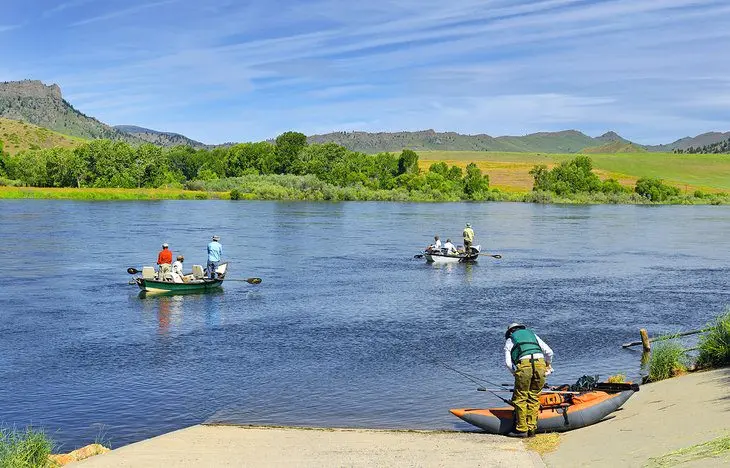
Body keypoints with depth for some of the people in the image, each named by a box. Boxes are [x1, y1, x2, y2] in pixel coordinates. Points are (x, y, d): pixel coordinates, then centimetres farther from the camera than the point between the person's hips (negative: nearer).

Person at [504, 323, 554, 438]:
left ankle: (522, 429, 2)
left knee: (520, 398, 4)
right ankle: (531, 429, 11)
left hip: (524, 365, -3)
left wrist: (516, 373, 25)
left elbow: (508, 363, 11)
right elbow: (549, 352, 23)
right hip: (540, 363, 3)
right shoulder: (533, 335, 33)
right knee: (534, 397, 11)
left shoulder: (509, 341, 25)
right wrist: (548, 364, 40)